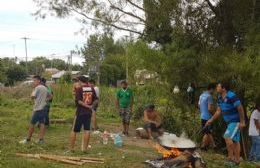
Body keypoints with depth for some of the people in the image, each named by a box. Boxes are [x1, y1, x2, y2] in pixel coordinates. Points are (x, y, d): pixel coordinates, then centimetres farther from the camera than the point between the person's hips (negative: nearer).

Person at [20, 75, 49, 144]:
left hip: (38, 109, -8)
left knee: (32, 124, 0)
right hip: (43, 108, 8)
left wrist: (33, 92, -2)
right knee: (42, 124, 5)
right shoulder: (45, 88, 13)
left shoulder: (37, 88, -11)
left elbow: (33, 97, -19)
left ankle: (28, 139, 7)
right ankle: (41, 139, 4)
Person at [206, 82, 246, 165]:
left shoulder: (232, 96, -22)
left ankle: (231, 157, -9)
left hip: (236, 121, -9)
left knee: (228, 137, -18)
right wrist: (211, 120, 8)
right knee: (235, 140, 12)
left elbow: (240, 109, -20)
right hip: (229, 122, 9)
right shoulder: (220, 98, 5)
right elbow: (218, 111, 12)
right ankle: (237, 160, 18)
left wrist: (242, 122, -20)